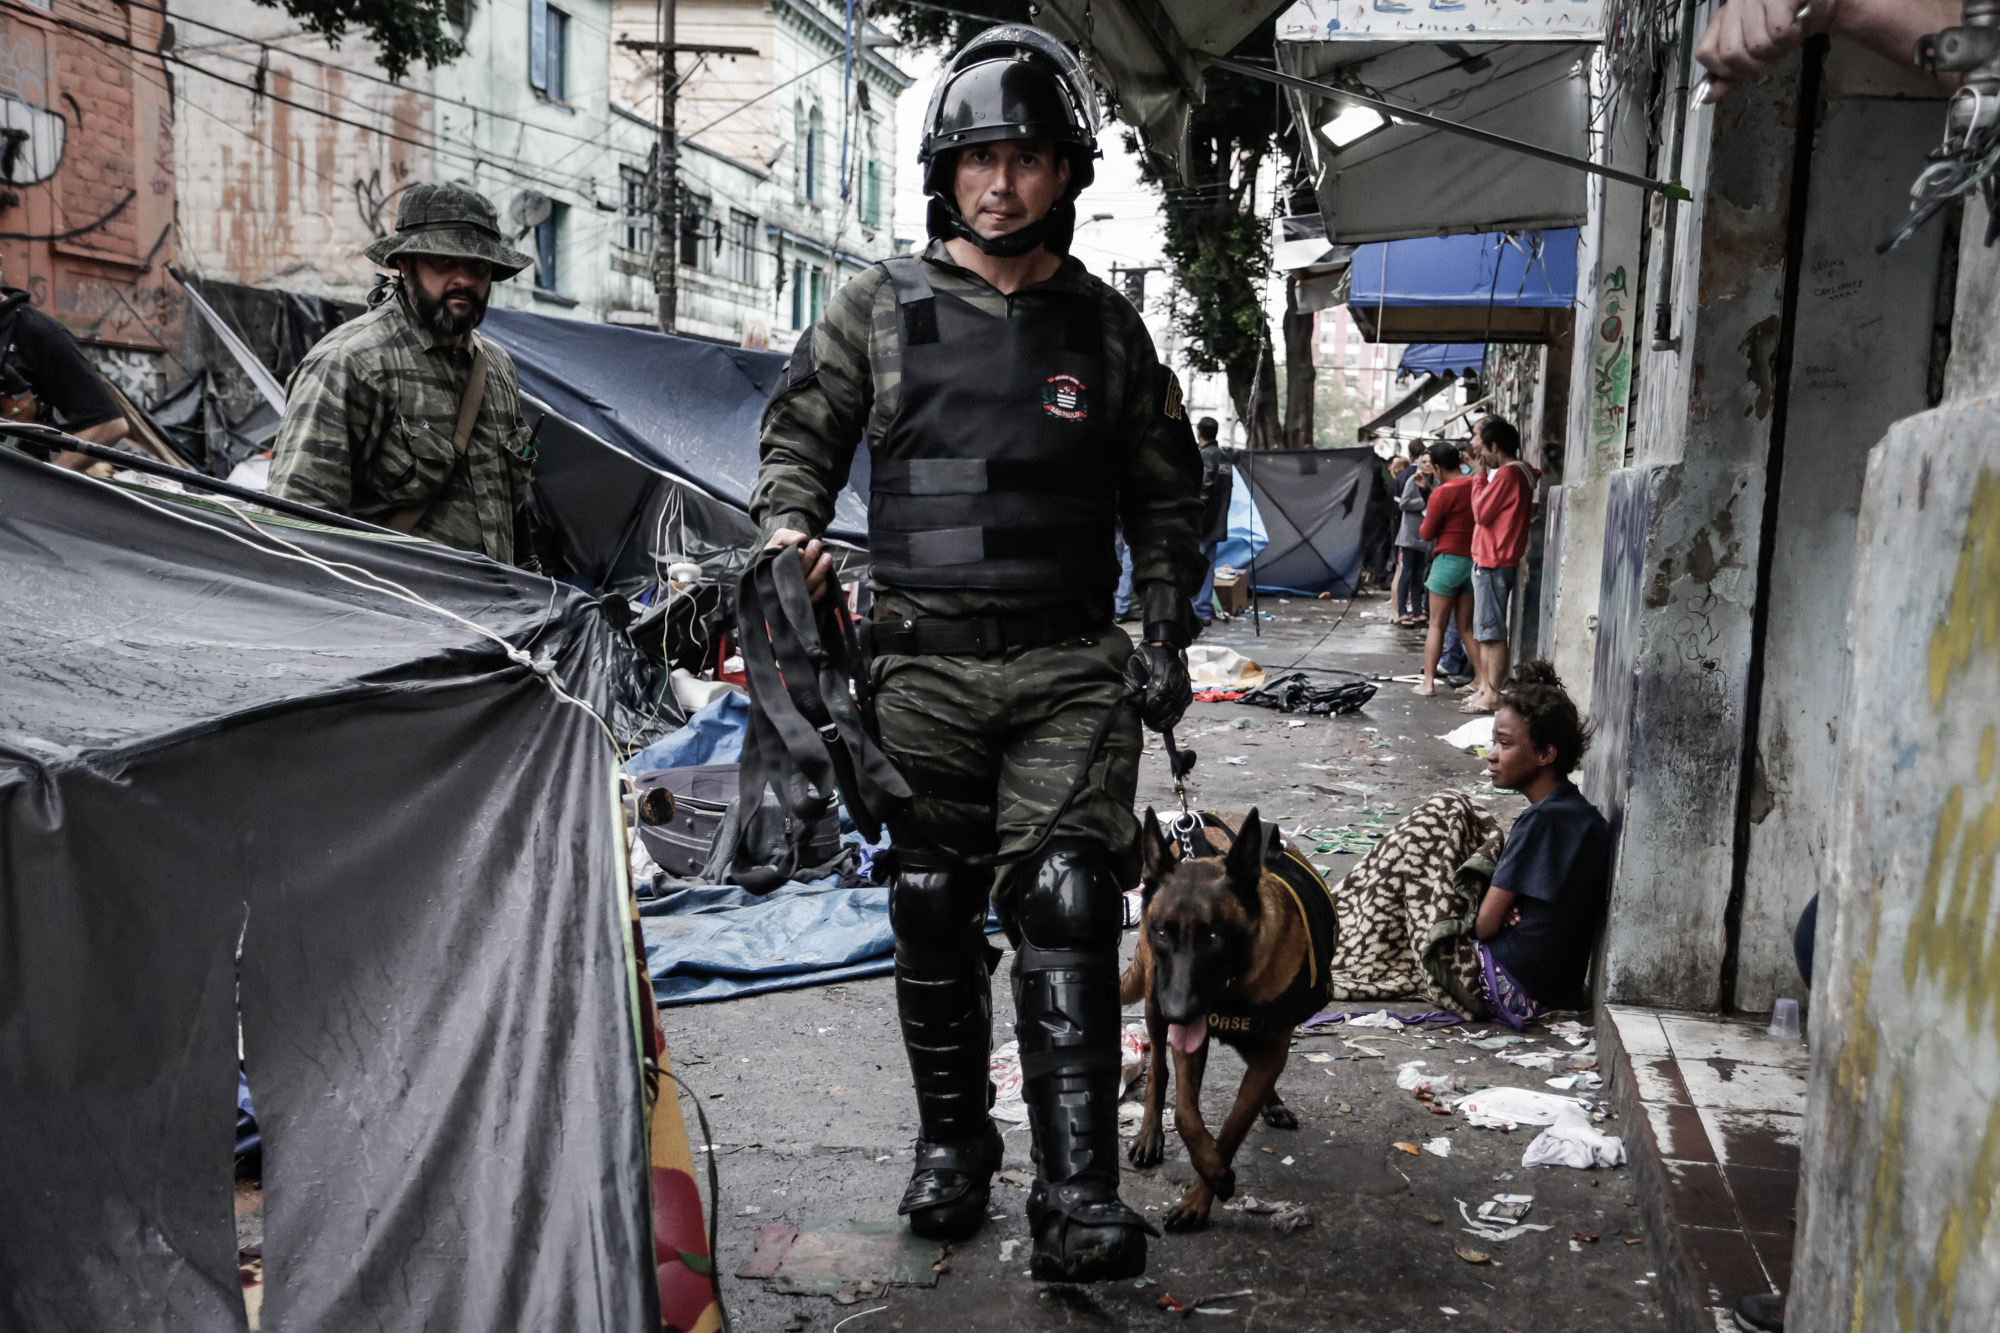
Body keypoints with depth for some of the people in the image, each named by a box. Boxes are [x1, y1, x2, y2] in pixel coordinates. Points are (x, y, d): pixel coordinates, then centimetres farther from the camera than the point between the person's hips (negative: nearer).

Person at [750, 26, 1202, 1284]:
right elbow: (802, 432, 13)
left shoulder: (1108, 327, 9)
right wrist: (791, 531, -7)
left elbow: (1167, 497, 15)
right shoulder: (882, 307, 6)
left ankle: (1079, 1194, -7)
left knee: (1066, 909, -10)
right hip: (923, 661, 1)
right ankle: (951, 1144, 26)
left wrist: (1166, 632, 6)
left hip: (1071, 669, 0)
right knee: (933, 911, 8)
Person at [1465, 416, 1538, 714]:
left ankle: (1491, 694, -5)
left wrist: (1481, 475, -7)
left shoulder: (1507, 474, -17)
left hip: (1492, 562, -10)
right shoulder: (1522, 471, 15)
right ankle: (1484, 686, 17)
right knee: (1485, 630, 13)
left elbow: (1481, 511, -15)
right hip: (1491, 559, 10)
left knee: (1491, 631, -7)